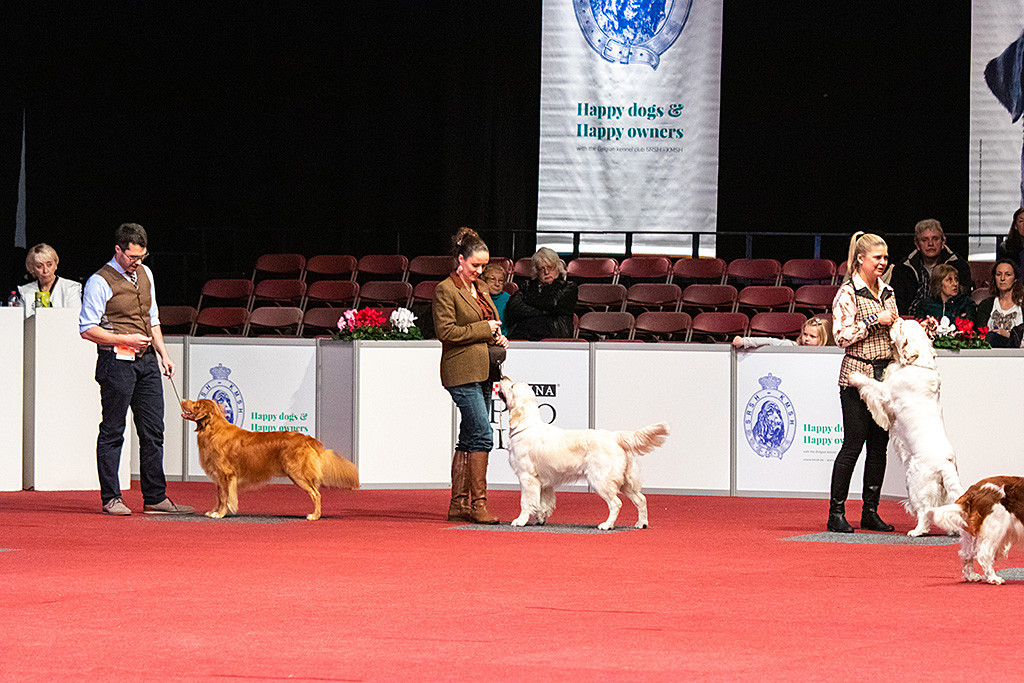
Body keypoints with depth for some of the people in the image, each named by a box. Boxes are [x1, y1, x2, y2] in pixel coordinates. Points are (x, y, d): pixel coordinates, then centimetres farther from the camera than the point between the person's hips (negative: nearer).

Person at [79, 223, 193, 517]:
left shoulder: (145, 274, 14)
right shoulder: (100, 282, -8)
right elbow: (87, 329, -10)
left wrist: (163, 354, 14)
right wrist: (124, 340, -16)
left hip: (146, 360, 7)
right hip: (117, 361, -7)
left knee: (153, 430, 6)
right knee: (112, 431, -2)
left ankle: (155, 497, 10)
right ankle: (111, 498, 3)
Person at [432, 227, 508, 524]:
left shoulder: (480, 288, 18)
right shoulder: (446, 290, -7)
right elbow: (445, 331, -14)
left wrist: (496, 338, 11)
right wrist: (483, 330, -12)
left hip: (482, 372, 9)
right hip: (462, 372, -9)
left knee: (469, 440, 8)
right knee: (482, 434, -15)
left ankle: (458, 505, 11)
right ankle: (478, 503, -12)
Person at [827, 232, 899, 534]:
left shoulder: (887, 292, 15)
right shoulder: (848, 294, -6)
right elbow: (843, 336, -14)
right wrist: (875, 320, -15)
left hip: (884, 375, 7)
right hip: (857, 376, -7)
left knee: (879, 445, 6)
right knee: (853, 444, -9)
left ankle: (870, 512, 13)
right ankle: (836, 512, -4)